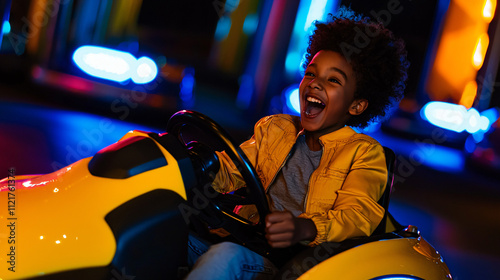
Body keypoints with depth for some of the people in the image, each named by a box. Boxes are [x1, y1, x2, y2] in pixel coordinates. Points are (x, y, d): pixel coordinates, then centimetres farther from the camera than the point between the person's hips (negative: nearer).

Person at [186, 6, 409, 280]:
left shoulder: (364, 152, 3)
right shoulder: (273, 128, 19)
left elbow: (357, 214, -13)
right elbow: (230, 172, 13)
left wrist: (305, 228, -34)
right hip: (246, 240, 5)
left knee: (226, 256, -34)